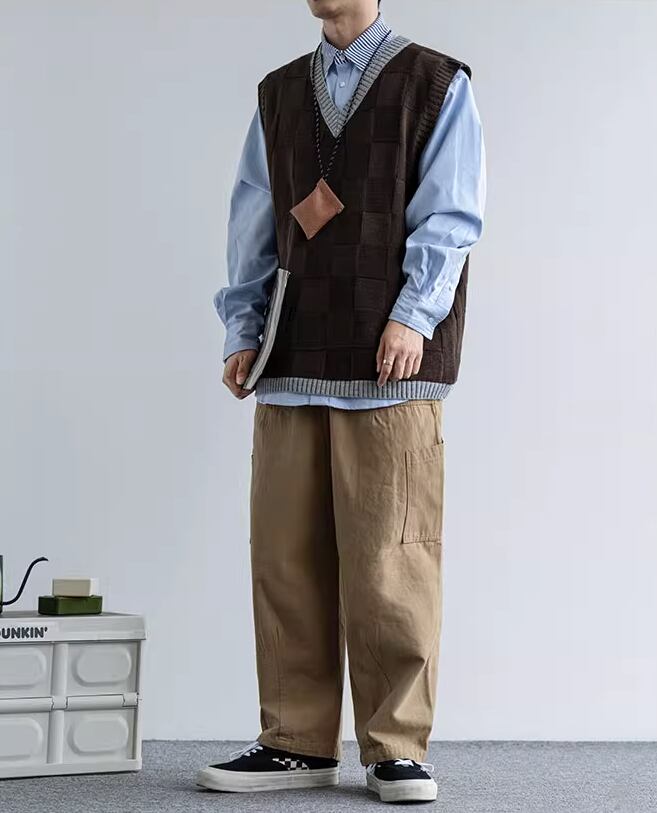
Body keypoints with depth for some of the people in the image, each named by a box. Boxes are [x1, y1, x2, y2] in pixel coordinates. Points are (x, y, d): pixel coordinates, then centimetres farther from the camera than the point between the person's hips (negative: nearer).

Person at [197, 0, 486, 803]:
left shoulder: (436, 84, 6)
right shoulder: (277, 93, 19)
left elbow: (449, 216, -3)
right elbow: (253, 221, 18)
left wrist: (414, 317, -14)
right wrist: (242, 328, 9)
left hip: (391, 355, -4)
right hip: (294, 358, 4)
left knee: (391, 557, -4)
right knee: (285, 555, 3)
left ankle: (396, 747, 5)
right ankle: (298, 742, 12)